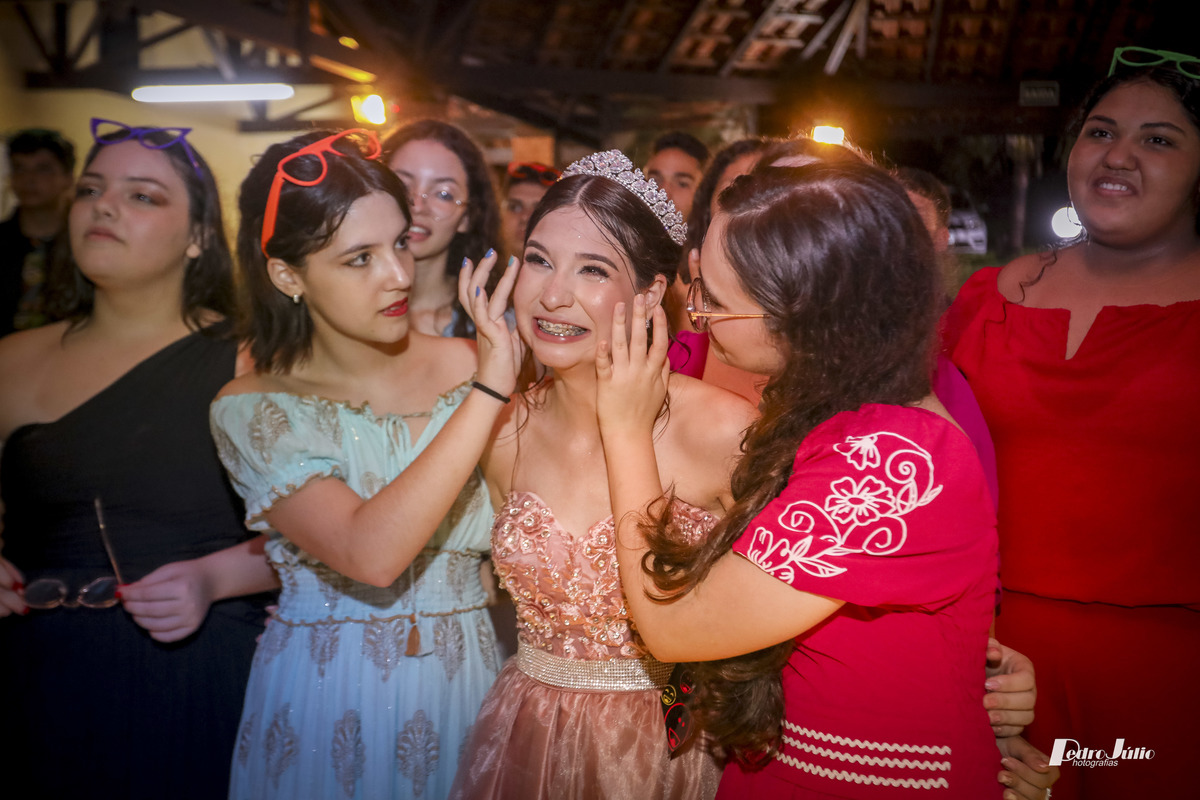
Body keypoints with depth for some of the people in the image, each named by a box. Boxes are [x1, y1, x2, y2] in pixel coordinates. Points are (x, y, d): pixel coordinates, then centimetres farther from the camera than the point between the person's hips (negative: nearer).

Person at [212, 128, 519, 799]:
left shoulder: (465, 365, -6)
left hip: (465, 679, 2)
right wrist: (488, 392, -29)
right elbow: (371, 554, -28)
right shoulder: (252, 410, -12)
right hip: (326, 692, -2)